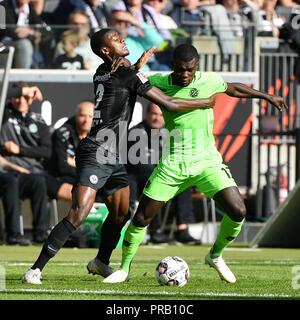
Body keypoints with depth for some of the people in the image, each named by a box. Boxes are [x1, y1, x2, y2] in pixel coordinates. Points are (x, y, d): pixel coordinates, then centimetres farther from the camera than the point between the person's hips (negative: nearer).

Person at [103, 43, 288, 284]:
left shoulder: (209, 81, -2)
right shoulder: (158, 82, -3)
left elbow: (233, 89, 18)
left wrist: (267, 96, 30)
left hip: (207, 161, 0)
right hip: (173, 164, 0)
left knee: (238, 211, -15)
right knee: (141, 219, -4)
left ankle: (215, 255, 12)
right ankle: (124, 269, 18)